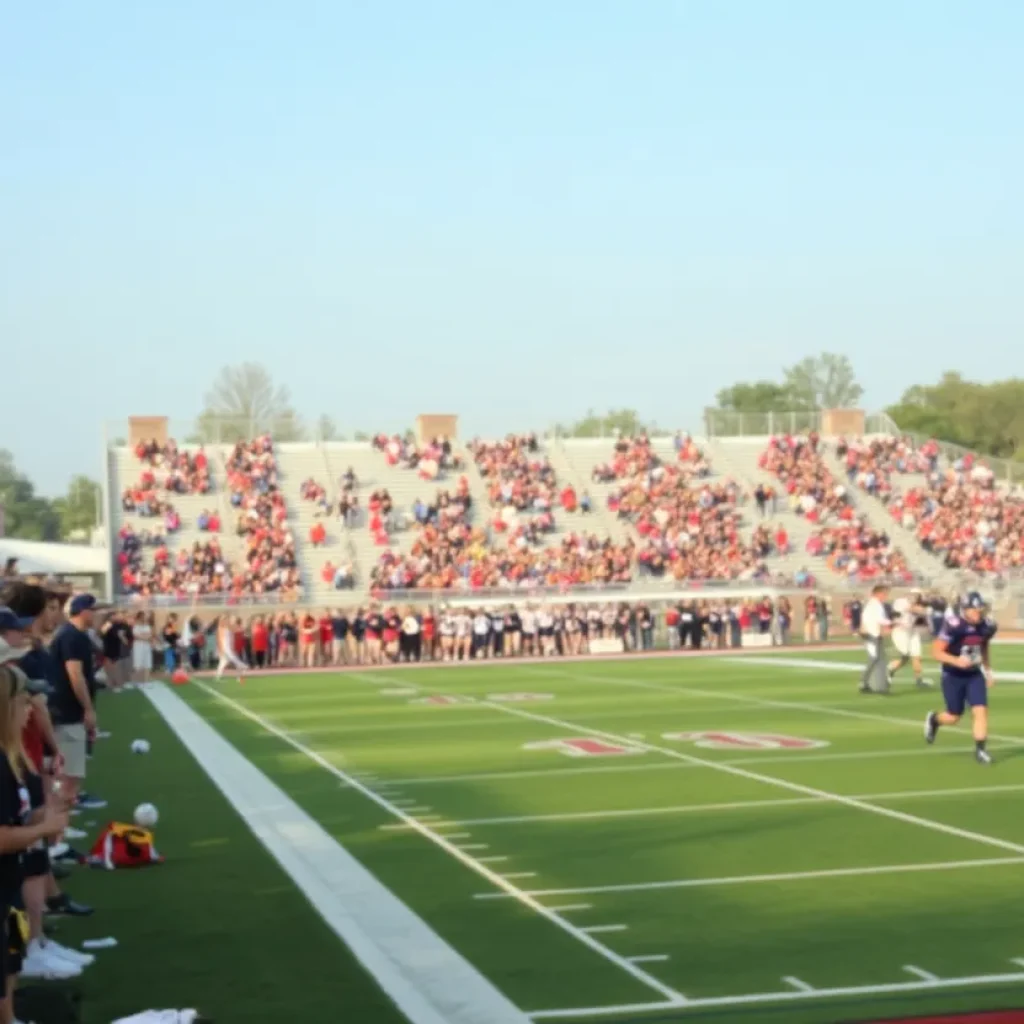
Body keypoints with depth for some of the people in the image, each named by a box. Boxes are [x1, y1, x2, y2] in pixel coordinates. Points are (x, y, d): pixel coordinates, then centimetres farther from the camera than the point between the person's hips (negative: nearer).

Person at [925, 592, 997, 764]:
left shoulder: (987, 626, -7)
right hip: (953, 676, -4)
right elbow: (936, 652, -20)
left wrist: (988, 670, 15)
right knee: (954, 717, 6)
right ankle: (934, 719, 39)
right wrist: (956, 661, -35)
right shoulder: (953, 626, -24)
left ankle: (980, 749, -2)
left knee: (980, 710, -11)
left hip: (974, 675, 4)